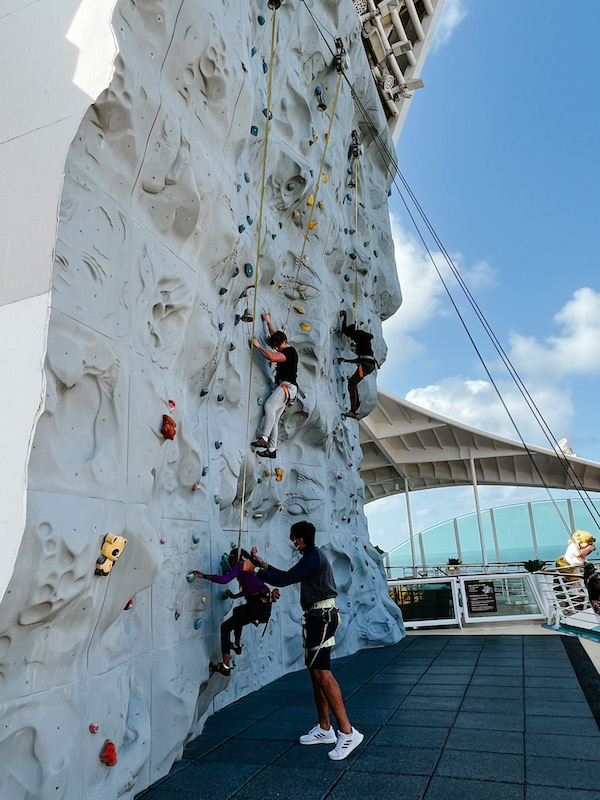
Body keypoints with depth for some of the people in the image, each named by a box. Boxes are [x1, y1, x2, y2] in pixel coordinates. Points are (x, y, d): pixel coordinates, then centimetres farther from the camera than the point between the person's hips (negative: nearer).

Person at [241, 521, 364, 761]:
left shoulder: (313, 557, -16)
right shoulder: (312, 556, 17)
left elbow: (283, 580, -21)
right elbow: (287, 576, 23)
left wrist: (253, 569, -14)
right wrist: (262, 563, 19)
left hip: (322, 616, -11)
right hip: (317, 617, 11)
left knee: (321, 671, -13)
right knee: (315, 671, 13)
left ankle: (347, 732, -9)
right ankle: (324, 729, 22)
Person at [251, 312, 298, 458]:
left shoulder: (290, 351, -8)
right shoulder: (285, 349, 21)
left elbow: (271, 357, -24)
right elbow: (275, 334, 40)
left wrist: (258, 346, -13)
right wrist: (268, 321, 46)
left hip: (288, 386, -10)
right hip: (283, 387, 10)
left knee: (269, 406, -32)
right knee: (273, 419, 3)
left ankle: (264, 438, -39)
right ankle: (271, 449, 2)